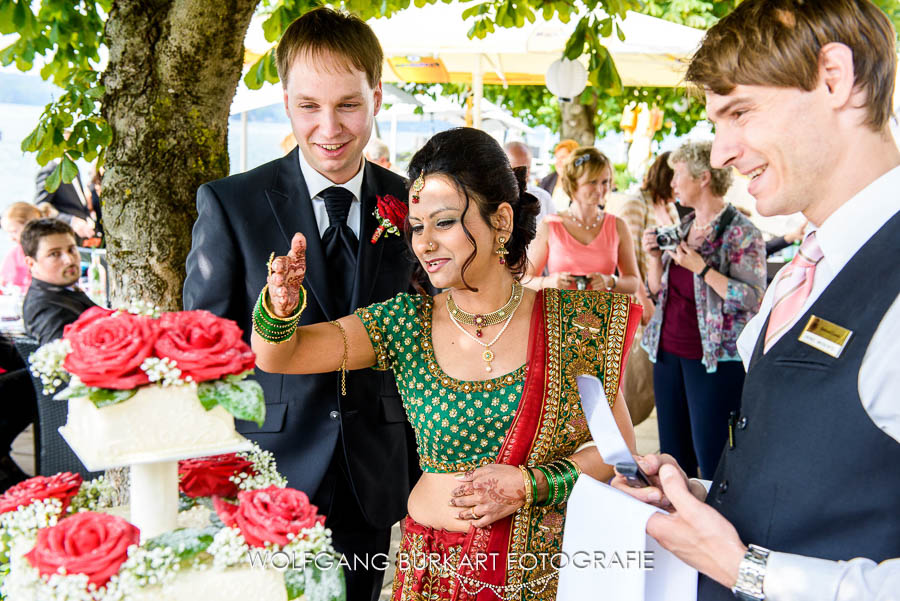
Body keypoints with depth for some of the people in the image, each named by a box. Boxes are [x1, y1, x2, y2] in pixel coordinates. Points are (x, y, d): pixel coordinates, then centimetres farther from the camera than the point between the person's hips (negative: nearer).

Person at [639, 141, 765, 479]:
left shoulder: (742, 232, -9)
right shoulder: (682, 228, 13)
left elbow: (752, 299, -17)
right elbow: (658, 291, 17)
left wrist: (701, 267, -20)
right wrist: (654, 257, 0)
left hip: (714, 358, -7)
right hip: (668, 350, 7)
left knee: (712, 460, -3)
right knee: (672, 455, 13)